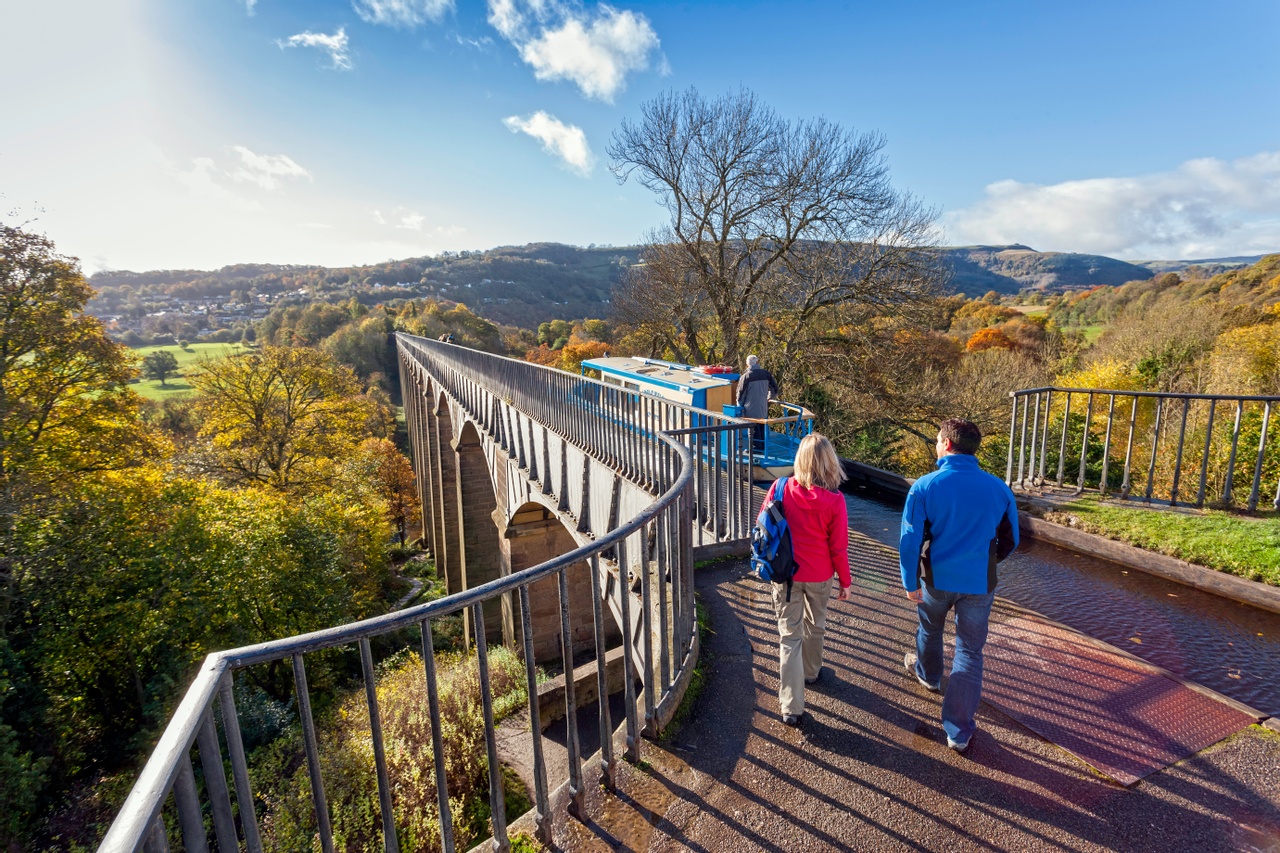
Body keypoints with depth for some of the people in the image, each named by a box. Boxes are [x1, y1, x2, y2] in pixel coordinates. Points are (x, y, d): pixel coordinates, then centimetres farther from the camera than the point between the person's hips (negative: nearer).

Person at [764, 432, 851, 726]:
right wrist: (845, 581, 4)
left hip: (785, 576, 0)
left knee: (790, 636, 8)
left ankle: (791, 707, 9)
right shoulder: (834, 500, -18)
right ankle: (811, 672, 50)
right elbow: (839, 547, -11)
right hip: (819, 577, 1)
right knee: (815, 626, 26)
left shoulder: (781, 489, -16)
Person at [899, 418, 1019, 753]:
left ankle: (928, 674, 55)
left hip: (937, 579, -1)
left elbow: (910, 540, -14)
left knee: (930, 629, 28)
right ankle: (960, 731, 12)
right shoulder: (998, 488, -7)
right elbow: (1010, 540, 5)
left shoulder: (925, 487, -15)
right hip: (979, 583, 1)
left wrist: (910, 582, -3)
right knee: (970, 651, 10)